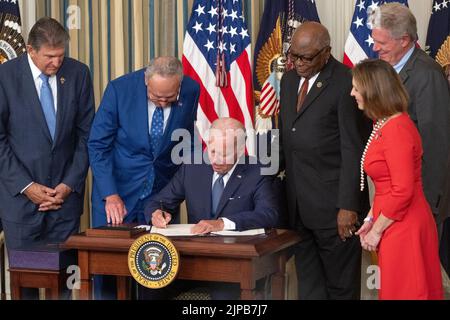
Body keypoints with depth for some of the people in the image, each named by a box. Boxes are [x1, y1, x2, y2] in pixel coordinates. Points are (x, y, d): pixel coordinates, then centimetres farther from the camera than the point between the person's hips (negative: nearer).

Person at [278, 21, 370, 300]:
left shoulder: (346, 83, -11)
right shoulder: (289, 80, 13)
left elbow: (354, 150, -13)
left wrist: (349, 206, -16)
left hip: (333, 204, -7)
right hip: (298, 204, 7)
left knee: (341, 285, 5)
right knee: (309, 284, 11)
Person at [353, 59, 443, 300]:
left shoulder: (397, 129, -19)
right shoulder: (383, 124, 10)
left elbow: (402, 192, -22)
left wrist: (376, 230, -14)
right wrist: (371, 219, 8)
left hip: (403, 226, -9)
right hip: (393, 224, 9)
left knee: (403, 291, 2)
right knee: (397, 289, 17)